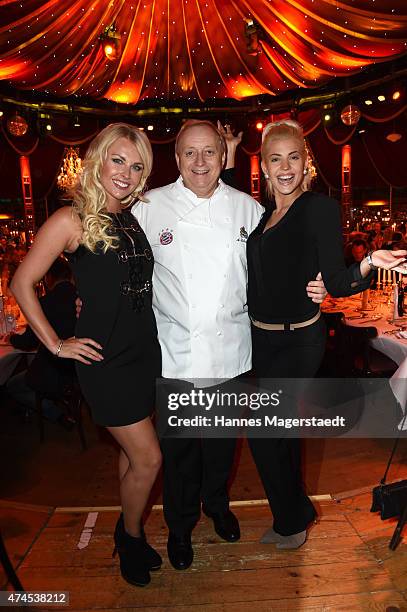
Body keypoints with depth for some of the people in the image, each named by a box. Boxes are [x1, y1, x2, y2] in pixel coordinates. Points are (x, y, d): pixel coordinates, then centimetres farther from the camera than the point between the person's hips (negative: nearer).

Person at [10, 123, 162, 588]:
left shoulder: (136, 219, 8)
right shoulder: (72, 220, -11)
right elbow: (22, 284, -7)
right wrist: (56, 344, -8)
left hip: (145, 353, 7)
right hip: (105, 358, -6)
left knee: (132, 452, 19)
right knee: (147, 457, 3)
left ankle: (128, 532, 42)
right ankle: (130, 536, 32)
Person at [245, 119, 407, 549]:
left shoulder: (320, 208, -11)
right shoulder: (262, 215, 10)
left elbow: (337, 284, -14)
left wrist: (367, 265, -35)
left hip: (298, 341, -7)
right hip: (263, 338, 7)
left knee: (262, 429, -3)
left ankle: (292, 519, 24)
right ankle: (293, 515, 41)